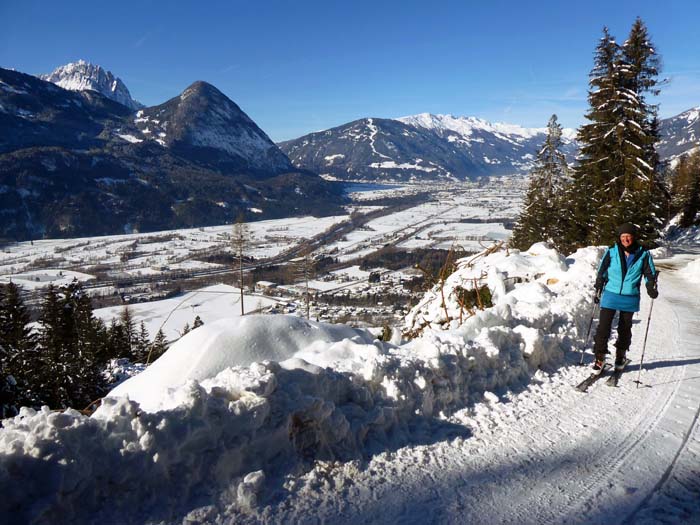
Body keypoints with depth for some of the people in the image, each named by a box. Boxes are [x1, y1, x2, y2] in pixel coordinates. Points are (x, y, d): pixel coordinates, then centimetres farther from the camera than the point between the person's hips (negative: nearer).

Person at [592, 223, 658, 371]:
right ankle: (600, 356, 3)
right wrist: (598, 290, 6)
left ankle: (620, 356, 30)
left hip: (630, 298, 1)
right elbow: (601, 272, 6)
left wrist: (652, 289, -11)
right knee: (603, 326, -6)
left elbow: (650, 274, 7)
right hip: (611, 295, -1)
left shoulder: (643, 254, -1)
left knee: (625, 328, 12)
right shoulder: (612, 252, -2)